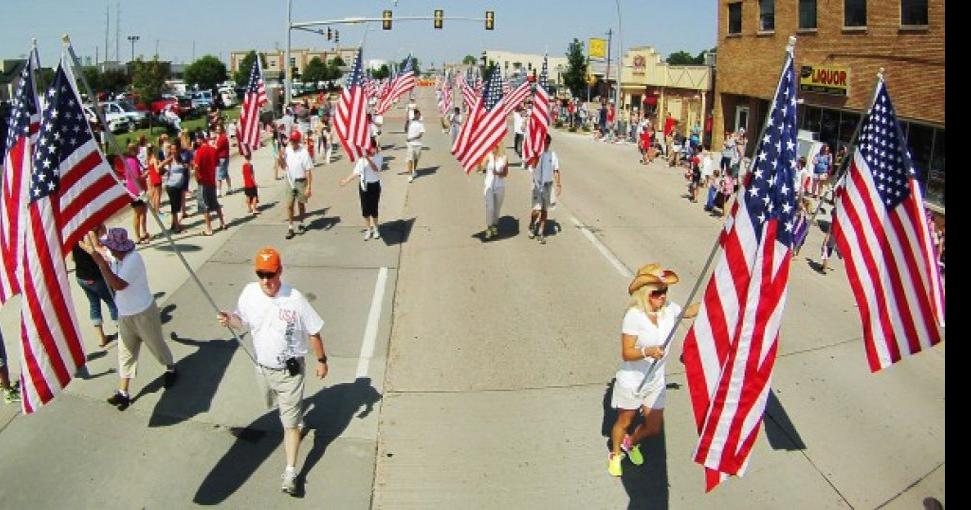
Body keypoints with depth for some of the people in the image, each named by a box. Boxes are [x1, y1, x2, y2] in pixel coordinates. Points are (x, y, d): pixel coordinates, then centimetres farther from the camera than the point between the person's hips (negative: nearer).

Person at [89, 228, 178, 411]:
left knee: (156, 345, 14)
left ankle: (170, 369, 40)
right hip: (124, 316, 7)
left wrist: (102, 263, -34)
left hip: (144, 314, -7)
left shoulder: (133, 259, -26)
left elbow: (118, 285, -33)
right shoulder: (116, 259, -2)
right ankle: (123, 393, 10)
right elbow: (112, 284, 12)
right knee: (125, 353, 7)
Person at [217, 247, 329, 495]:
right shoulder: (250, 293, -12)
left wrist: (321, 360, -4)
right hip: (262, 369, 5)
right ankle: (297, 419, 61)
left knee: (290, 423, 1)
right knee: (278, 408, 30)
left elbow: (313, 332, -12)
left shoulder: (294, 299, -23)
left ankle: (290, 471, 12)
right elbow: (241, 321, 5)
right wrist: (228, 319, -18)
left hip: (289, 371, -5)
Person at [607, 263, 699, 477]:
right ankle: (615, 454, 46)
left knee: (655, 427, 15)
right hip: (631, 381, -5)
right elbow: (626, 353, -26)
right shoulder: (634, 316, -26)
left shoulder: (668, 309, -9)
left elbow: (689, 311, 14)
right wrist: (647, 351, -43)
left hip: (656, 381, 5)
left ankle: (631, 443, 48)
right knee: (624, 422, 17)